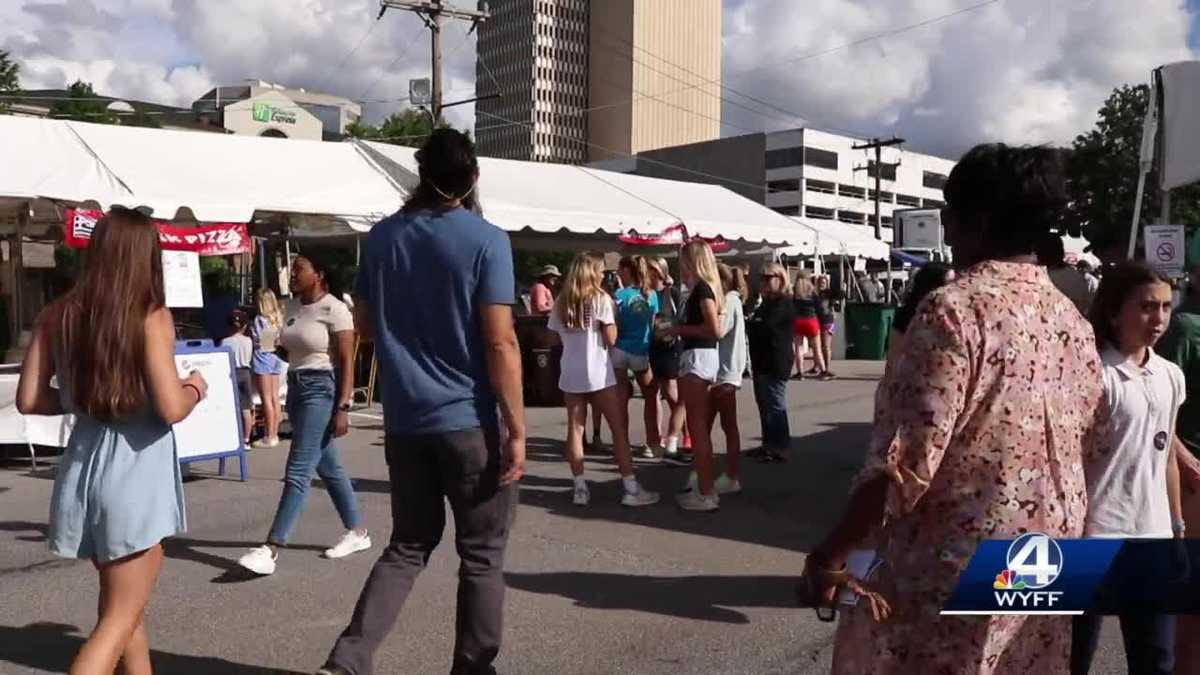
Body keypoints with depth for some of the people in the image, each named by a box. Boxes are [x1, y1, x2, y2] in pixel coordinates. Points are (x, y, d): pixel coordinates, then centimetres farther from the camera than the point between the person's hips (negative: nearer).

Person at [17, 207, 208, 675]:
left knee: (120, 601, 24)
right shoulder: (150, 317, -12)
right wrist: (195, 389, 1)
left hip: (84, 468, 6)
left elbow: (29, 400, 5)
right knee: (121, 617, 6)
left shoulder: (57, 316, 4)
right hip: (135, 470, -6)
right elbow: (171, 408, -19)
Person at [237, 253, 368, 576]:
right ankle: (357, 532, 26)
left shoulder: (334, 309, -12)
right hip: (296, 388, 9)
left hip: (322, 389, -9)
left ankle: (271, 550, -10)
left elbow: (346, 362, -14)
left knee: (298, 471, -10)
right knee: (328, 467, 14)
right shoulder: (293, 306, 11)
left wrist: (343, 407, -19)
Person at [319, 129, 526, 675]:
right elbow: (500, 342, -15)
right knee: (482, 555, 10)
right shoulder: (486, 240, -10)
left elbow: (367, 325, 14)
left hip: (403, 421, 5)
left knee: (408, 546, 17)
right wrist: (517, 429, -11)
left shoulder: (382, 237, 5)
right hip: (470, 421, -5)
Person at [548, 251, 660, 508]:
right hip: (598, 372, -4)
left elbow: (557, 336, 10)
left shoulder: (561, 302, 7)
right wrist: (613, 322, 9)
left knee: (575, 429, 6)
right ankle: (631, 488, 1)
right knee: (619, 428, 1)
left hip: (570, 373, 5)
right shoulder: (600, 298, -6)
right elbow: (611, 340, -8)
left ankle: (580, 488, 6)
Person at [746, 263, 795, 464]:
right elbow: (756, 323, 18)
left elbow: (765, 326, -21)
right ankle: (769, 445, 22)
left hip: (776, 362, -10)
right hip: (762, 361, 10)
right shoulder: (767, 302, 20)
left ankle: (780, 449, 0)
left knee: (775, 405, -6)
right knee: (764, 404, 13)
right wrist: (750, 323, -3)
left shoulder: (784, 303, -11)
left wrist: (746, 323, -7)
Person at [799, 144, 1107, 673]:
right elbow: (1089, 446, 14)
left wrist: (828, 555, -17)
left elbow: (905, 459, -24)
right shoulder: (1075, 323, 5)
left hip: (952, 576, -7)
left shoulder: (953, 309, -18)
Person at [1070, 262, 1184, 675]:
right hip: (1096, 536, -6)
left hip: (1152, 537, 7)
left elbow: (1167, 456, 16)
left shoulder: (1171, 377, 8)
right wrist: (1078, 535, -15)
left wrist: (1178, 526, 16)